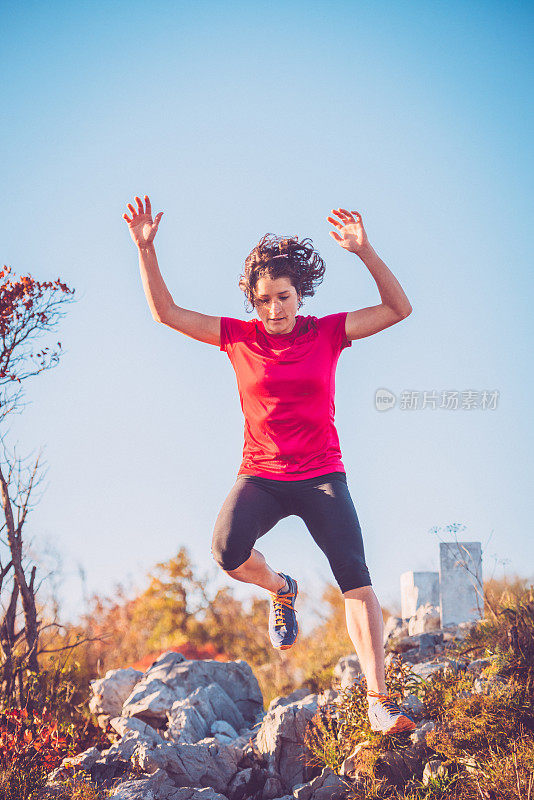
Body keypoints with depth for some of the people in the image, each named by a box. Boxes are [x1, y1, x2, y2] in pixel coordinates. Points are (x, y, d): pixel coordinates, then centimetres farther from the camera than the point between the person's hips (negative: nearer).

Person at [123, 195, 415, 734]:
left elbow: (399, 309, -4)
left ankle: (379, 700, -15)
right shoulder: (240, 337, 4)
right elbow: (165, 312, 4)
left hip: (321, 476, -1)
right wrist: (145, 249, -8)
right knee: (228, 549, -30)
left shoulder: (327, 333, 2)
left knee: (355, 579, -17)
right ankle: (280, 589, 6)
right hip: (261, 476, 1)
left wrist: (365, 252, -18)